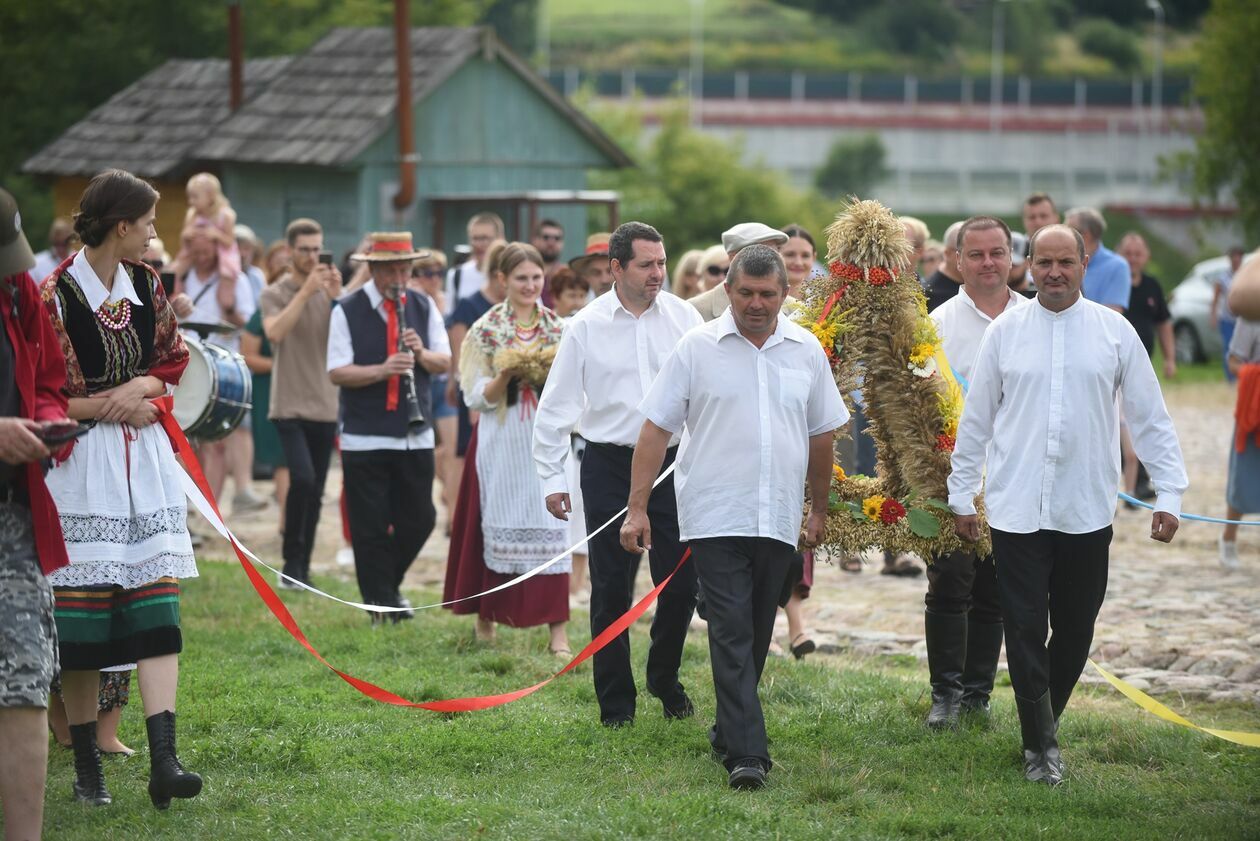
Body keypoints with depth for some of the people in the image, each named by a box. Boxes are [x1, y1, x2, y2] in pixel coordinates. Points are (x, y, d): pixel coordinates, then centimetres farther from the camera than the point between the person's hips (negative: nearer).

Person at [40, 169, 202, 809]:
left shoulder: (144, 284, 8)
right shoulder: (57, 295, -12)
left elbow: (173, 360, 18)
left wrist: (143, 387, -3)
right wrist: (114, 405, -9)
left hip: (145, 462, 5)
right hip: (82, 463, -5)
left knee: (156, 607, -5)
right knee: (82, 614, -1)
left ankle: (163, 761, -10)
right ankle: (86, 767, 10)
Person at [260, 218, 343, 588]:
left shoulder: (330, 293, 8)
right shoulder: (274, 294, 0)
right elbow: (275, 333, -20)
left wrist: (337, 298, -17)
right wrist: (305, 291, -22)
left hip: (325, 407, 4)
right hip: (290, 406, -4)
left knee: (315, 493, 7)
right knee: (302, 479, -21)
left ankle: (302, 569, 15)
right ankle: (292, 563, -9)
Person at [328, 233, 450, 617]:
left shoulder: (423, 307, 7)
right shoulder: (348, 311, -5)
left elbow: (445, 363, 7)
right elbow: (337, 373, -11)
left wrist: (421, 353, -15)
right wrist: (382, 370, -26)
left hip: (416, 436, 4)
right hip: (365, 438, -4)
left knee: (419, 521, 6)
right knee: (371, 528, -1)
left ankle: (387, 585, 28)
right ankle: (382, 605, 9)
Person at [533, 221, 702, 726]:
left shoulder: (683, 317, 3)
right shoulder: (587, 326, -2)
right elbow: (557, 405, 3)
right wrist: (552, 477, 0)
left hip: (673, 463, 2)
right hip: (609, 467, -2)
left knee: (681, 584, 3)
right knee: (612, 589, 2)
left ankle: (665, 680, 28)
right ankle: (615, 701, 13)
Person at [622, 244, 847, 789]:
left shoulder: (806, 351, 8)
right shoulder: (697, 349, -2)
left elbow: (821, 433, 17)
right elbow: (656, 429, -1)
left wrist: (819, 509, 19)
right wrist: (637, 508, -5)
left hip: (778, 519, 4)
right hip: (715, 517, -4)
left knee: (755, 636, 11)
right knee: (731, 632, -11)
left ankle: (729, 731, 27)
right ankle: (746, 753, -15)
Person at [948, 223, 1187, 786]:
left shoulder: (1114, 332, 2)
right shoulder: (1005, 332, 3)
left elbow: (1150, 418, 6)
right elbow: (976, 419, 9)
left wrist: (1169, 494, 1)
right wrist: (961, 495, 10)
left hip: (1087, 513, 1)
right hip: (1016, 511, -1)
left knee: (1075, 631, 8)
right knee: (1025, 630, -3)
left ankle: (1045, 719, 29)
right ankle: (1040, 744, 6)